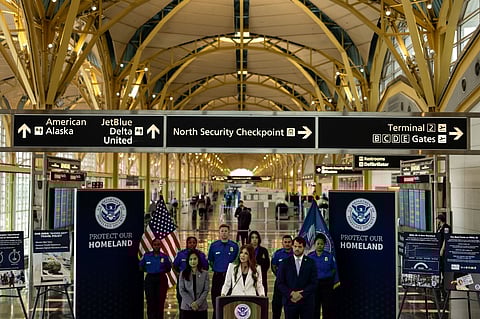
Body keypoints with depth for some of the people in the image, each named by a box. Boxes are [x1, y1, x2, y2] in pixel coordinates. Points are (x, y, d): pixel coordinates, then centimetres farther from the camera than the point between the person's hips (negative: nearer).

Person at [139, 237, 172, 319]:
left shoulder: (164, 257, 2)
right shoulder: (146, 255, 1)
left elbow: (168, 269, 12)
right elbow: (141, 266, 10)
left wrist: (161, 271, -1)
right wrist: (149, 270, 1)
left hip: (161, 280, 0)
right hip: (150, 279, 0)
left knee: (160, 302, 3)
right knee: (150, 302, -2)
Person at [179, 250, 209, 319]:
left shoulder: (205, 273, 5)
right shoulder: (183, 273, 4)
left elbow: (206, 290, 0)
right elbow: (181, 290, -1)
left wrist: (198, 302, -13)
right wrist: (191, 303, -12)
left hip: (201, 308, 0)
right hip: (186, 307, 0)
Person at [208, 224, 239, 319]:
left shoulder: (234, 246, 1)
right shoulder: (214, 245, 3)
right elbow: (210, 261, 13)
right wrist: (215, 268, 6)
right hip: (217, 276, 1)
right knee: (216, 300, 4)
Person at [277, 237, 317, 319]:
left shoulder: (311, 263, 5)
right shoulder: (285, 263, 5)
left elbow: (313, 283, -1)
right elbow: (280, 283, 1)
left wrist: (302, 295, -12)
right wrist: (291, 294, -13)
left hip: (307, 301, 0)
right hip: (290, 301, 0)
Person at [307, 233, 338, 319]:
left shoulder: (329, 256, 0)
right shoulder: (309, 257, 1)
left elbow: (334, 269, 8)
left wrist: (327, 276, -4)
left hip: (326, 284, -1)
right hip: (314, 284, 1)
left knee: (327, 308, 1)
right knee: (314, 308, 6)